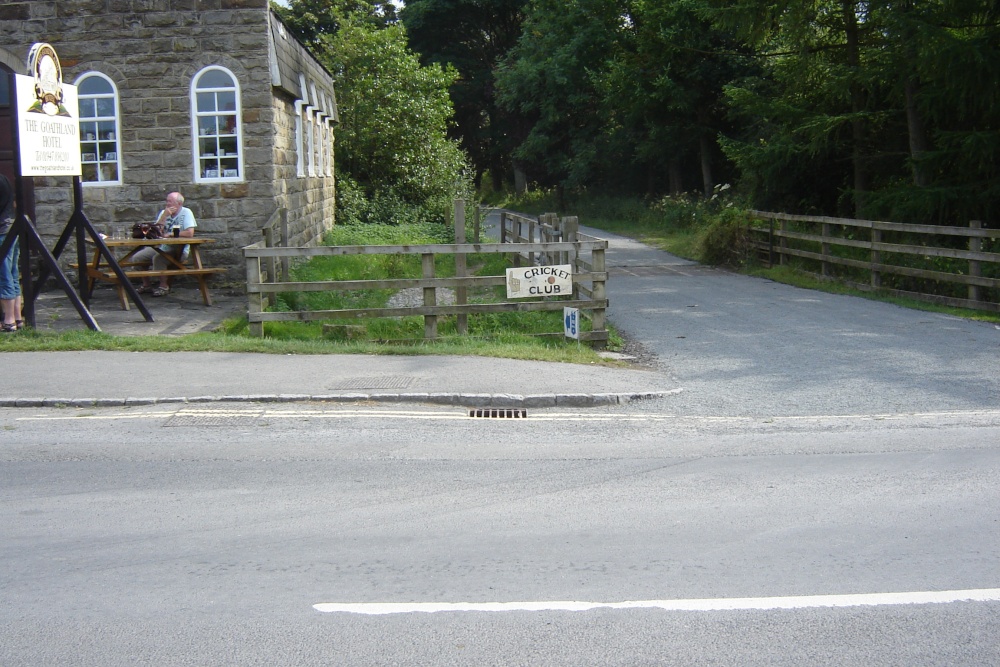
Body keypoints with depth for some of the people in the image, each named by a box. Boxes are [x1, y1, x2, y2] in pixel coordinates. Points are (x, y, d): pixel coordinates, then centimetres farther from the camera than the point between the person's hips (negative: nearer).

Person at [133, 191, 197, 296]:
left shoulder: (186, 213, -10)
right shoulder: (164, 212, 7)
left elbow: (190, 233, -23)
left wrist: (171, 234, -15)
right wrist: (164, 216, -14)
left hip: (178, 250, -7)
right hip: (161, 246, 7)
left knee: (158, 258, -32)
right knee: (137, 258, -1)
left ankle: (164, 287, -15)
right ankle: (146, 286, 13)